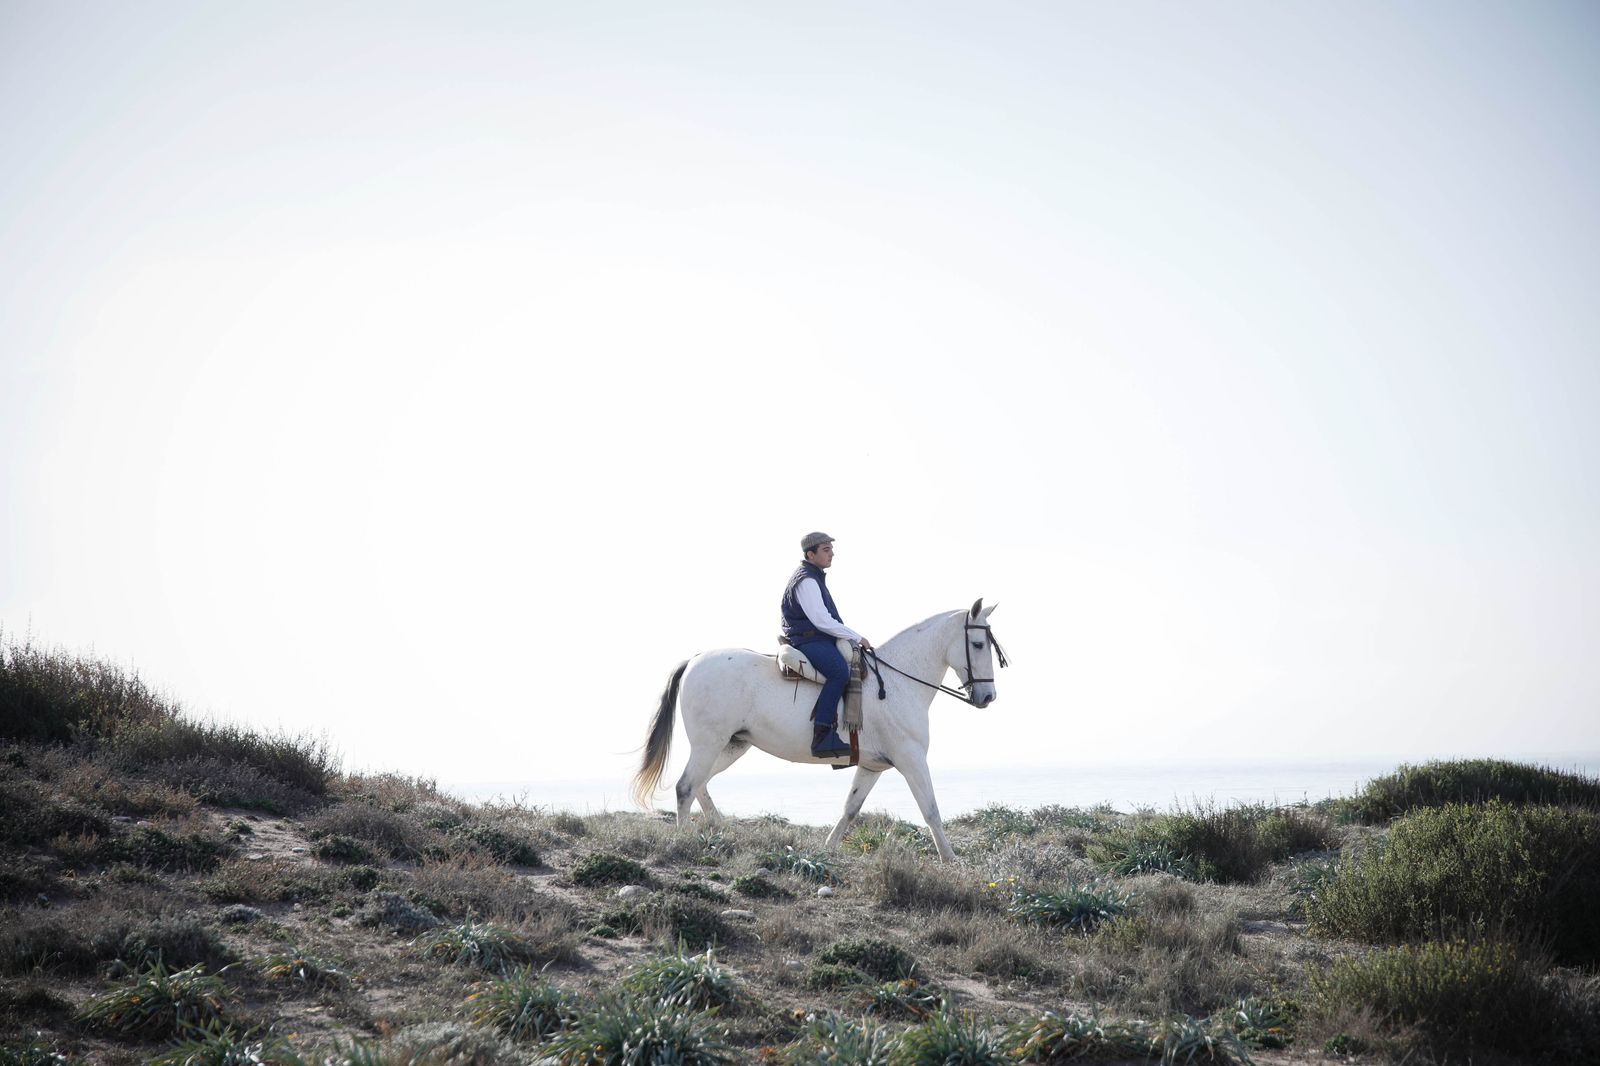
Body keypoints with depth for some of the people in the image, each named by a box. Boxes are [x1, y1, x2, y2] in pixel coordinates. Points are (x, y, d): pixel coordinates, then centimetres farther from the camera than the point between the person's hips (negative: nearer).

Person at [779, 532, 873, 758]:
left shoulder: (815, 578, 24)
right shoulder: (806, 580, -11)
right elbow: (821, 620, -18)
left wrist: (854, 640, 17)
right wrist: (857, 638, -13)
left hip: (821, 641, 11)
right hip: (808, 641, -11)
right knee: (840, 672, -33)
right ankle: (822, 737, -41)